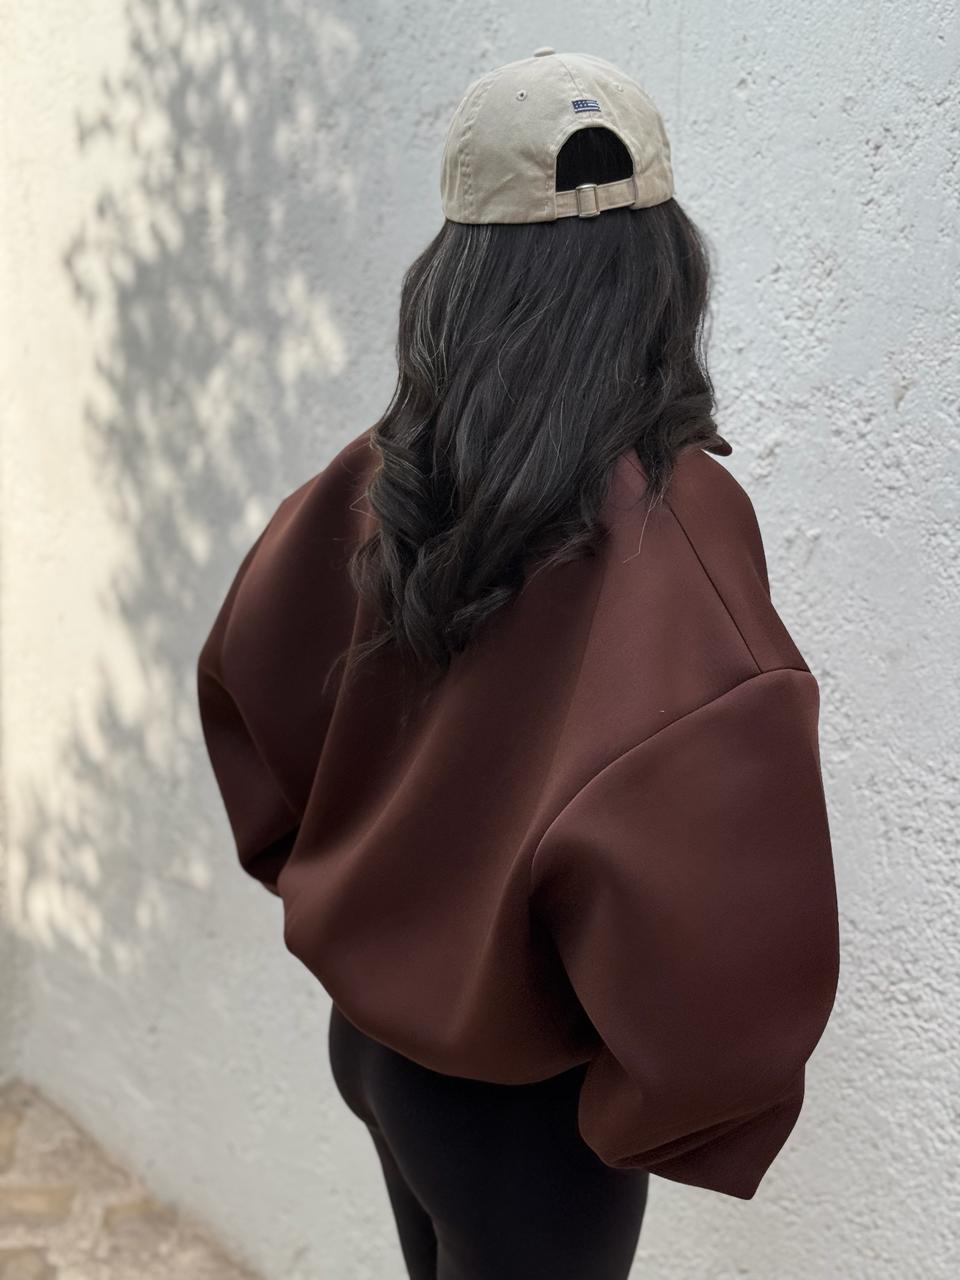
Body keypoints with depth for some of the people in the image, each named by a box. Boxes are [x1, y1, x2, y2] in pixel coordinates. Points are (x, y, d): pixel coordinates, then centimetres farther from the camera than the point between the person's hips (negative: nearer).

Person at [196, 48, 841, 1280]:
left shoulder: (386, 476, -8)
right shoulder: (671, 521, -26)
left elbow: (245, 671, 7)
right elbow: (715, 899, -35)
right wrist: (677, 1095, -16)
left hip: (375, 1028, 6)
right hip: (525, 1094, -5)